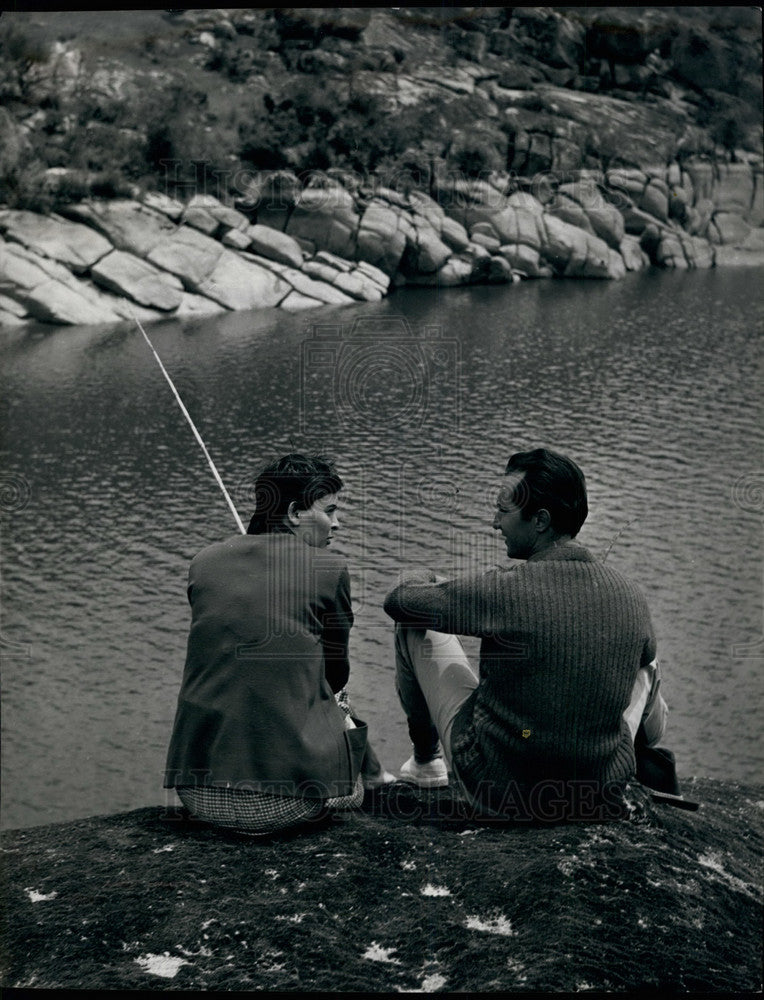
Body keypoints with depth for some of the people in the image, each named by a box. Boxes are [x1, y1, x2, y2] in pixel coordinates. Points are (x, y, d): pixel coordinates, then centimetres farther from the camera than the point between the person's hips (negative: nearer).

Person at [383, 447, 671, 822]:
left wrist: (423, 580, 18)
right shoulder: (631, 596, -9)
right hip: (599, 800, 4)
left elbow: (399, 600, -6)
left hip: (497, 796, -3)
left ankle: (424, 759, 34)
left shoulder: (504, 591, -22)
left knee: (412, 625, 11)